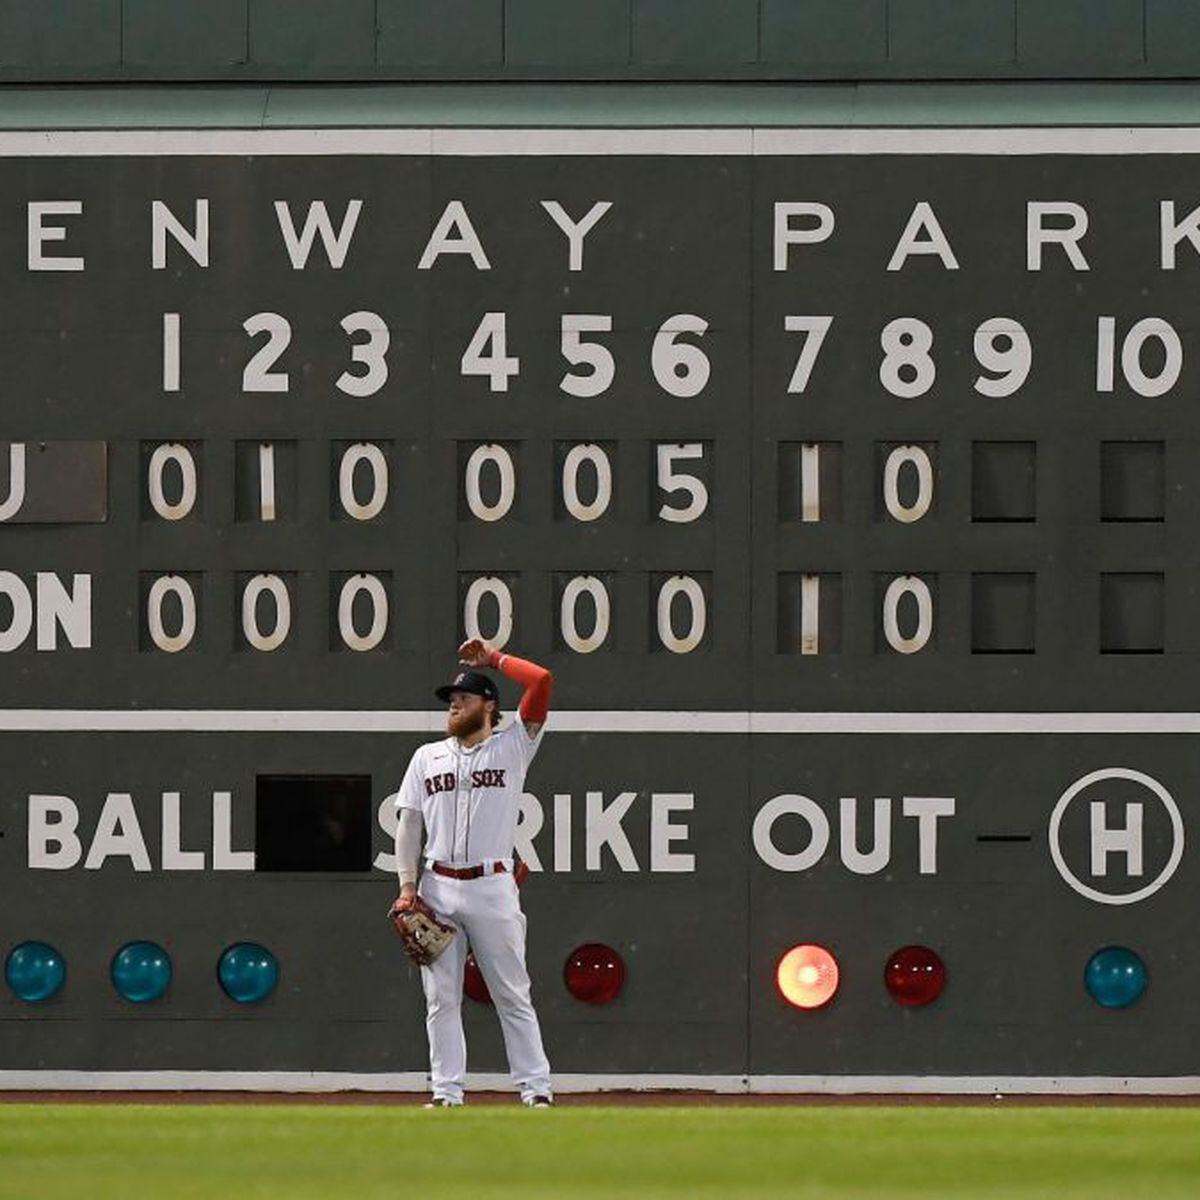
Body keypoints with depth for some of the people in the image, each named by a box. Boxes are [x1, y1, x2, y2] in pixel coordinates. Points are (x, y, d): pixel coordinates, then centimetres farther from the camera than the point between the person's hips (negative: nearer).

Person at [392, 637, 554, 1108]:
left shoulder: (511, 747, 5)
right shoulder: (427, 756, 16)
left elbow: (541, 680, -5)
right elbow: (409, 822, 12)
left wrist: (493, 658, 7)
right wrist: (407, 886, 1)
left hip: (492, 887, -3)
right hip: (438, 889, 3)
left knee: (512, 994, -3)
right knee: (441, 996, 2)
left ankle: (536, 1088, -2)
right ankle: (446, 1091, 5)